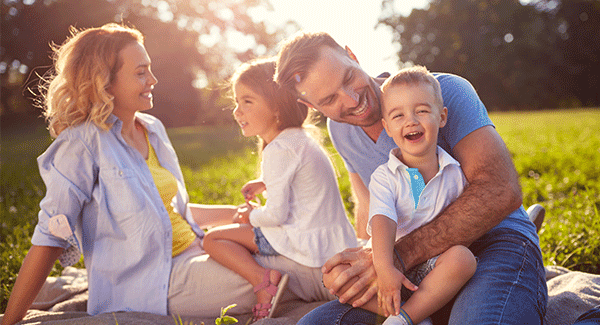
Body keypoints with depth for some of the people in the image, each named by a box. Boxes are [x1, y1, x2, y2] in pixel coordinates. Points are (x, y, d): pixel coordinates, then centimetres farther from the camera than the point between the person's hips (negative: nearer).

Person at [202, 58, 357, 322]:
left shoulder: (279, 150, -18)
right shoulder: (300, 139, 12)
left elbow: (276, 214, -20)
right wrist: (266, 184, 21)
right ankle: (269, 277, 15)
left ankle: (262, 281, -19)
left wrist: (252, 216, 0)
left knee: (213, 239, -5)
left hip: (309, 243, -10)